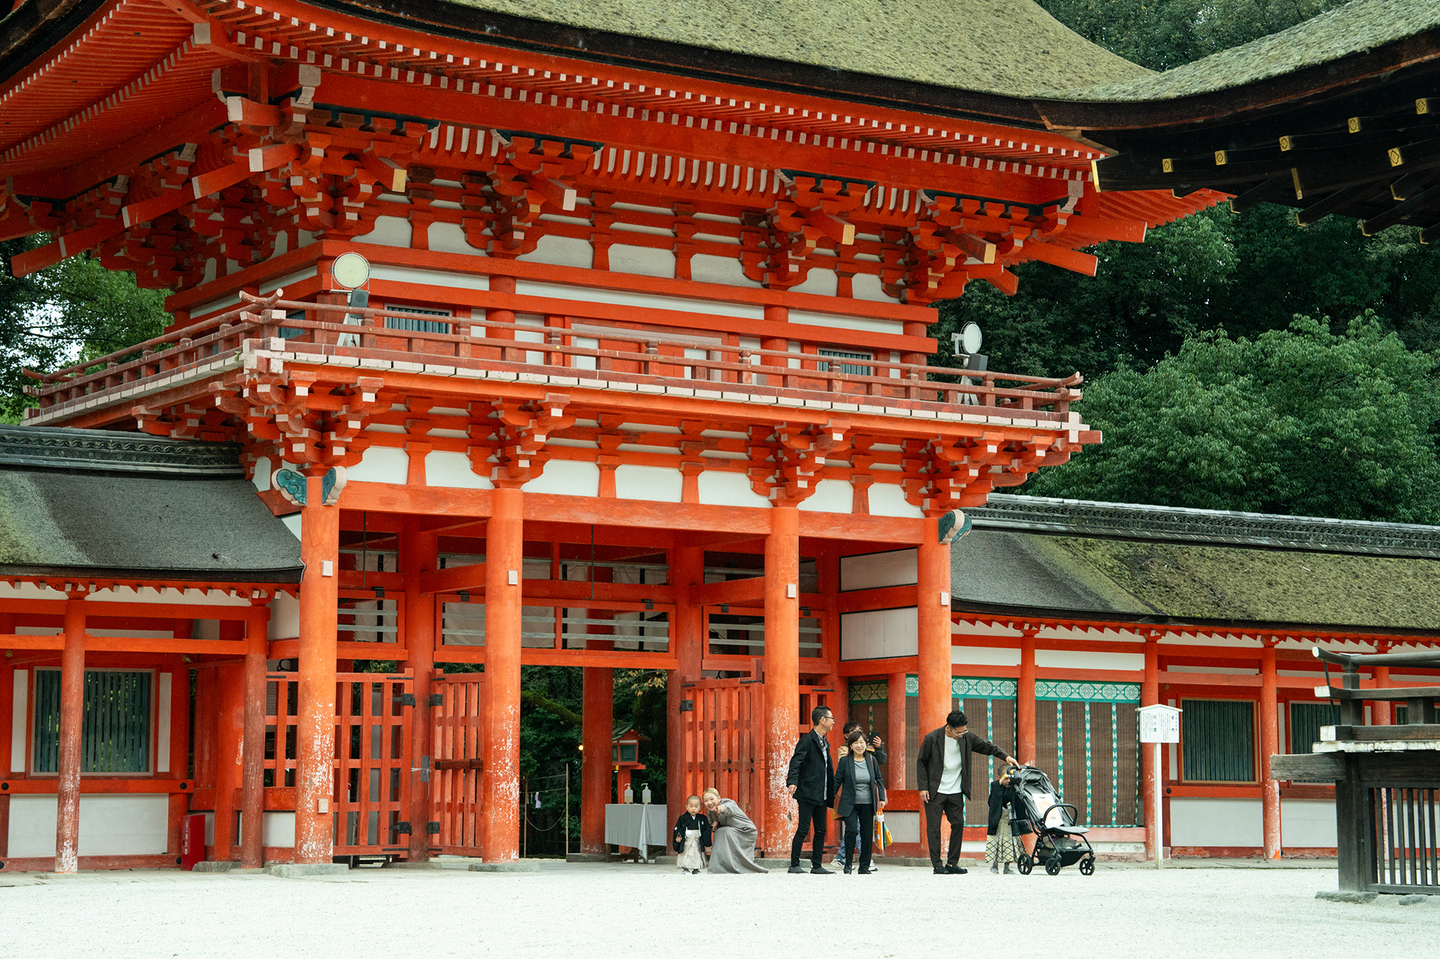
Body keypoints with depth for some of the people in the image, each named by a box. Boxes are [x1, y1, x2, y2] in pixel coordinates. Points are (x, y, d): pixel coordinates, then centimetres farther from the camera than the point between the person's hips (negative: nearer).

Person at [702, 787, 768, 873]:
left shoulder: (728, 803, -27)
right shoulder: (711, 812, -5)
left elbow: (729, 808, -54)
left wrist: (723, 808, -79)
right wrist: (714, 827, -15)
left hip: (747, 832, -8)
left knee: (724, 832, -27)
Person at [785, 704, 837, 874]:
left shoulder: (824, 743, 18)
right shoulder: (807, 740, -8)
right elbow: (796, 762, -19)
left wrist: (831, 793, 20)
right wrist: (792, 781, -34)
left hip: (821, 795, 8)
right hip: (807, 793, -8)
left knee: (821, 831, 7)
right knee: (803, 828, -8)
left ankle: (816, 866, 12)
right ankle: (794, 865, -3)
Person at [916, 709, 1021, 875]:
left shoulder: (966, 737, 0)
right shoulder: (932, 739, -10)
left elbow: (986, 746, 11)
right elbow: (921, 762, -3)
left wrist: (1005, 756, -3)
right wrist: (923, 787, -8)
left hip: (955, 791, 4)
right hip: (935, 791, -4)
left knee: (958, 824, 0)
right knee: (934, 827, -5)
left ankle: (952, 863, 9)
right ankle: (937, 865, 1)